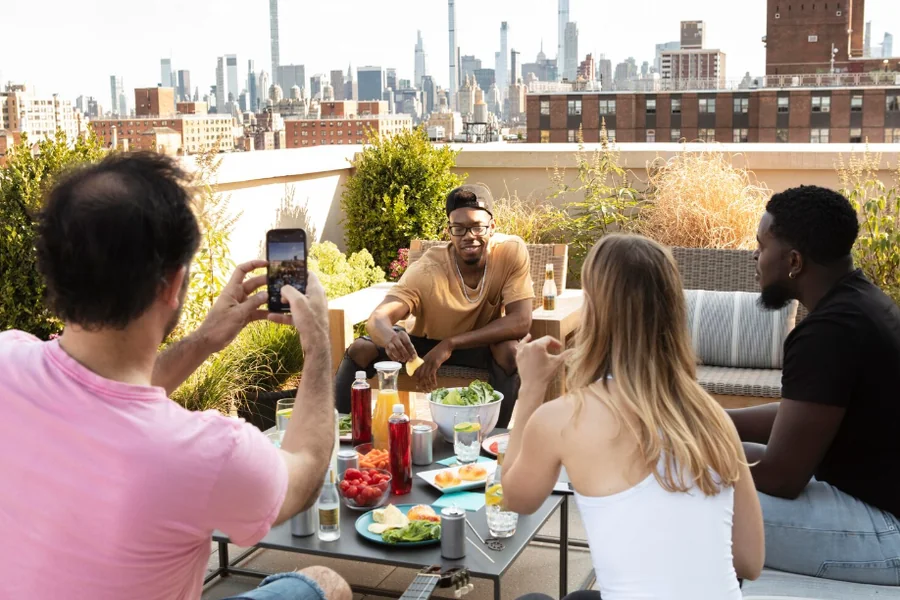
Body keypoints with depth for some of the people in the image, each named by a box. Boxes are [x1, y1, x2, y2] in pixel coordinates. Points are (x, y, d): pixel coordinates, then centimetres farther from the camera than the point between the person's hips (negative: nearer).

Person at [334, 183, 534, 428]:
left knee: (510, 349, -33)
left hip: (480, 345, 0)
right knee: (360, 350, -20)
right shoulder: (427, 270, -28)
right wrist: (389, 337, -63)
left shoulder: (512, 251, -26)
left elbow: (521, 321, -30)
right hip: (427, 341, 1)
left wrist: (450, 344, -36)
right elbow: (378, 317, -37)